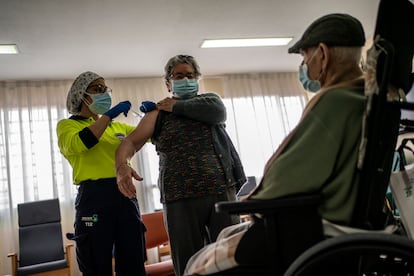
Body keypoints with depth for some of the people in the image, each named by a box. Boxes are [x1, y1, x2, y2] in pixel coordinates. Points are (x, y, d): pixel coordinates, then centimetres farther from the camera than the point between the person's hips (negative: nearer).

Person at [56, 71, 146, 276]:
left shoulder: (117, 126, 21)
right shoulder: (66, 125, 6)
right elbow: (77, 144, -17)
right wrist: (108, 115, -12)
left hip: (125, 194, 5)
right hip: (94, 196, -5)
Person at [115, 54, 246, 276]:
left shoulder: (209, 99, 18)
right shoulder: (158, 115, 14)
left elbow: (218, 111, -7)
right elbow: (130, 142, -1)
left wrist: (177, 106, 3)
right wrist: (121, 166, -23)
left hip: (221, 191, 1)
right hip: (180, 199, 0)